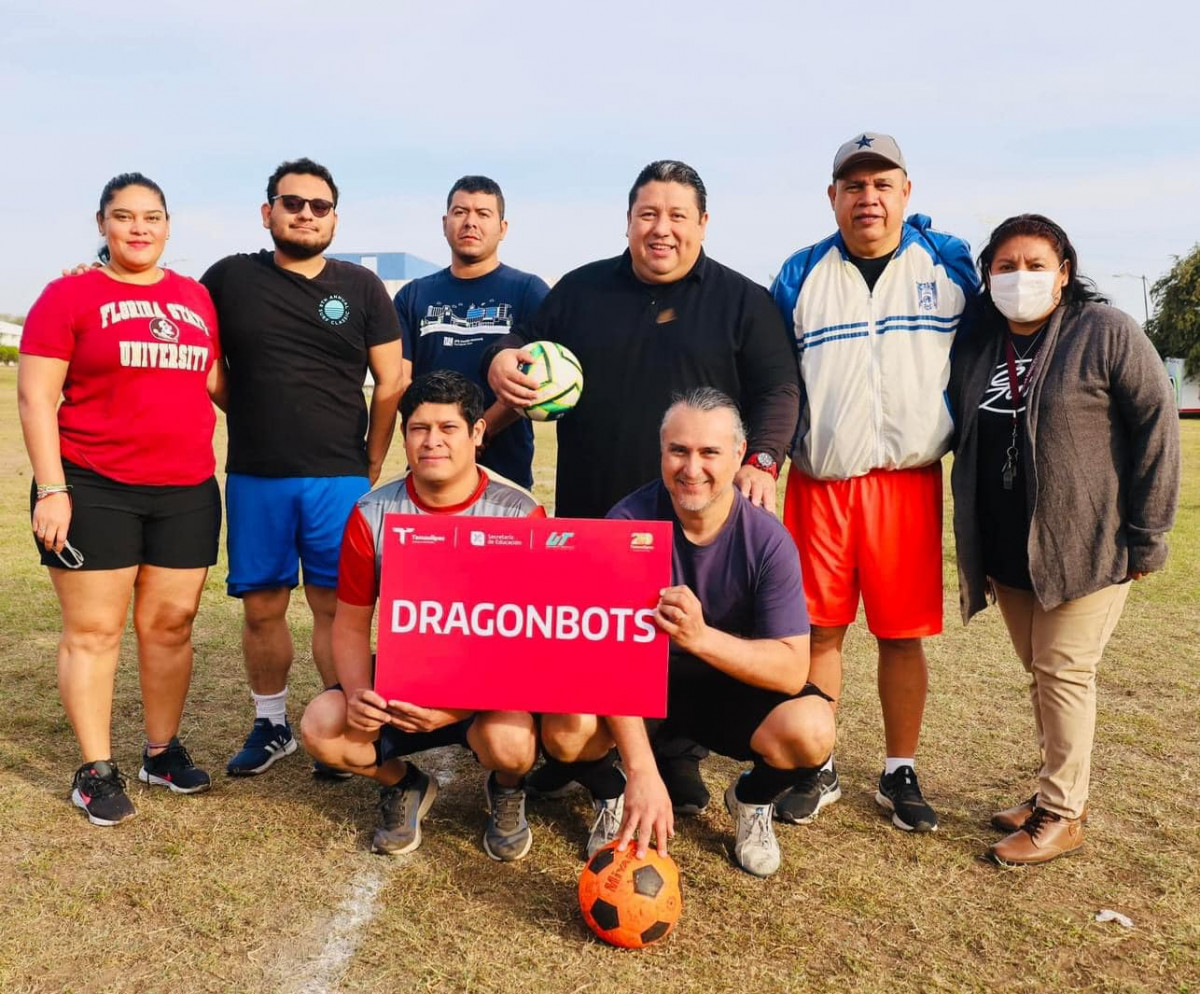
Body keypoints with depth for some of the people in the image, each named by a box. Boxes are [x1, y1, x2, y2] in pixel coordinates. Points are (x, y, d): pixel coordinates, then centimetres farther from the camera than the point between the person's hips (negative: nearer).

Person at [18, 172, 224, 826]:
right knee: (94, 629, 2)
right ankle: (96, 770, 13)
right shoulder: (69, 296, -1)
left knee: (170, 623, 9)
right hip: (93, 490, -4)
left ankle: (163, 752, 23)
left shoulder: (197, 298, 11)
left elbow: (216, 382, 20)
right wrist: (51, 489, -11)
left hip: (187, 491, 4)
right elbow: (35, 398, -5)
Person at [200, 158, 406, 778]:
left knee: (334, 605, 1)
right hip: (254, 478, 1)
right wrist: (250, 417, 5)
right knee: (261, 607, 8)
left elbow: (391, 381, 4)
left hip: (339, 478, -1)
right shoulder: (230, 278, 6)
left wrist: (373, 465, 2)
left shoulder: (361, 287, 5)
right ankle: (270, 725, 25)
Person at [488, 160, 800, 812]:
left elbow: (777, 389, -1)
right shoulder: (581, 290, 10)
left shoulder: (741, 300, 3)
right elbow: (528, 343, 17)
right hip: (588, 508, 2)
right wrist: (502, 361, -8)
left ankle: (679, 759, 27)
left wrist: (762, 461, -16)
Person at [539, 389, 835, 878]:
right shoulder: (628, 521, -20)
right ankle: (611, 798, 8)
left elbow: (792, 669, -22)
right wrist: (643, 771, -37)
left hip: (734, 687, 1)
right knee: (565, 729, -30)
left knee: (810, 730, -28)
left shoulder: (767, 540, -18)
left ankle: (753, 799, 9)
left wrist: (702, 638, -40)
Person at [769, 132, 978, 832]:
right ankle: (817, 770, 21)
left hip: (910, 480, 0)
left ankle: (901, 774, 23)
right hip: (820, 481, 1)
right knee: (820, 630, 6)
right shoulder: (800, 276, 7)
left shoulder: (950, 263, 6)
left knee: (904, 635, 6)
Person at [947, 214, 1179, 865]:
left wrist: (1146, 533, -10)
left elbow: (1157, 426, -8)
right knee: (1038, 671, 15)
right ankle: (1058, 791, 30)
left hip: (1086, 544, -5)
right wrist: (973, 545, 11)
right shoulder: (975, 346, 7)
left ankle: (1061, 814, 11)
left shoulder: (1106, 333, -8)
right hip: (1005, 551, 6)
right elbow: (964, 442, 16)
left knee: (1064, 671, -2)